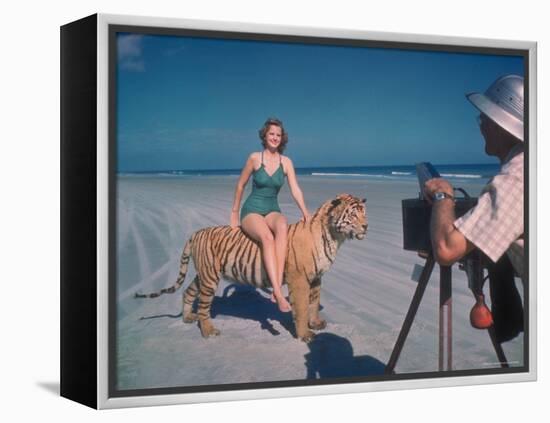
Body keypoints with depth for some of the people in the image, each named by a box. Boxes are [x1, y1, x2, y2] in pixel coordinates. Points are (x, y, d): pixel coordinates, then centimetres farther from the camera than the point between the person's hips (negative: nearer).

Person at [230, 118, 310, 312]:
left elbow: (295, 189, -2)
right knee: (267, 237, -36)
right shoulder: (254, 158, -3)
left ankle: (277, 288, -43)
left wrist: (305, 212, -17)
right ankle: (279, 294, -45)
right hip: (251, 210, -2)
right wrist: (234, 212, 13)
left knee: (282, 226, -36)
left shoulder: (286, 162, 5)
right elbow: (240, 185, 7)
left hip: (272, 211, 3)